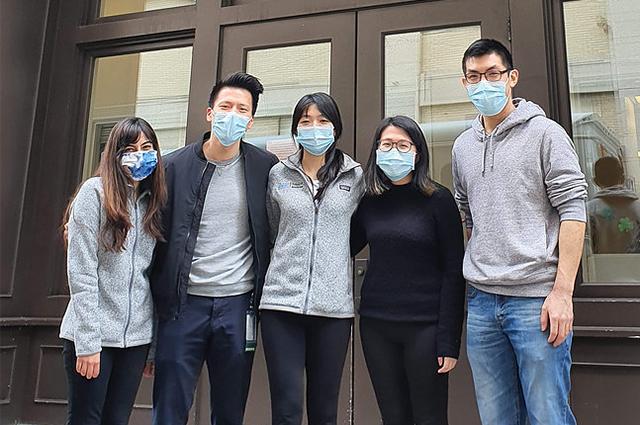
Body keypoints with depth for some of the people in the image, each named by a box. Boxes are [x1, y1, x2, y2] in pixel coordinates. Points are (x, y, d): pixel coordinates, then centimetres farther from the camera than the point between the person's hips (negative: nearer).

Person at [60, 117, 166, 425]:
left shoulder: (152, 202, 10)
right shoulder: (95, 192, -5)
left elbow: (152, 273, 11)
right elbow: (81, 271, -11)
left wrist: (155, 342, 8)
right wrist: (88, 341, -16)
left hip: (137, 335, 5)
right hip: (93, 333, -4)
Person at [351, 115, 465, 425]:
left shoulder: (438, 199, -4)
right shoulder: (369, 202, 7)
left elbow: (454, 273, -6)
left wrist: (449, 341, -10)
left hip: (424, 326, -3)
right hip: (375, 325, 4)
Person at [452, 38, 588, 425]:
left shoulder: (544, 133, -1)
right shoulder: (463, 147, 14)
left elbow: (573, 211, -7)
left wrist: (562, 292, -13)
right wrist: (479, 270, 14)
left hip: (537, 298, -5)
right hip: (481, 301, 5)